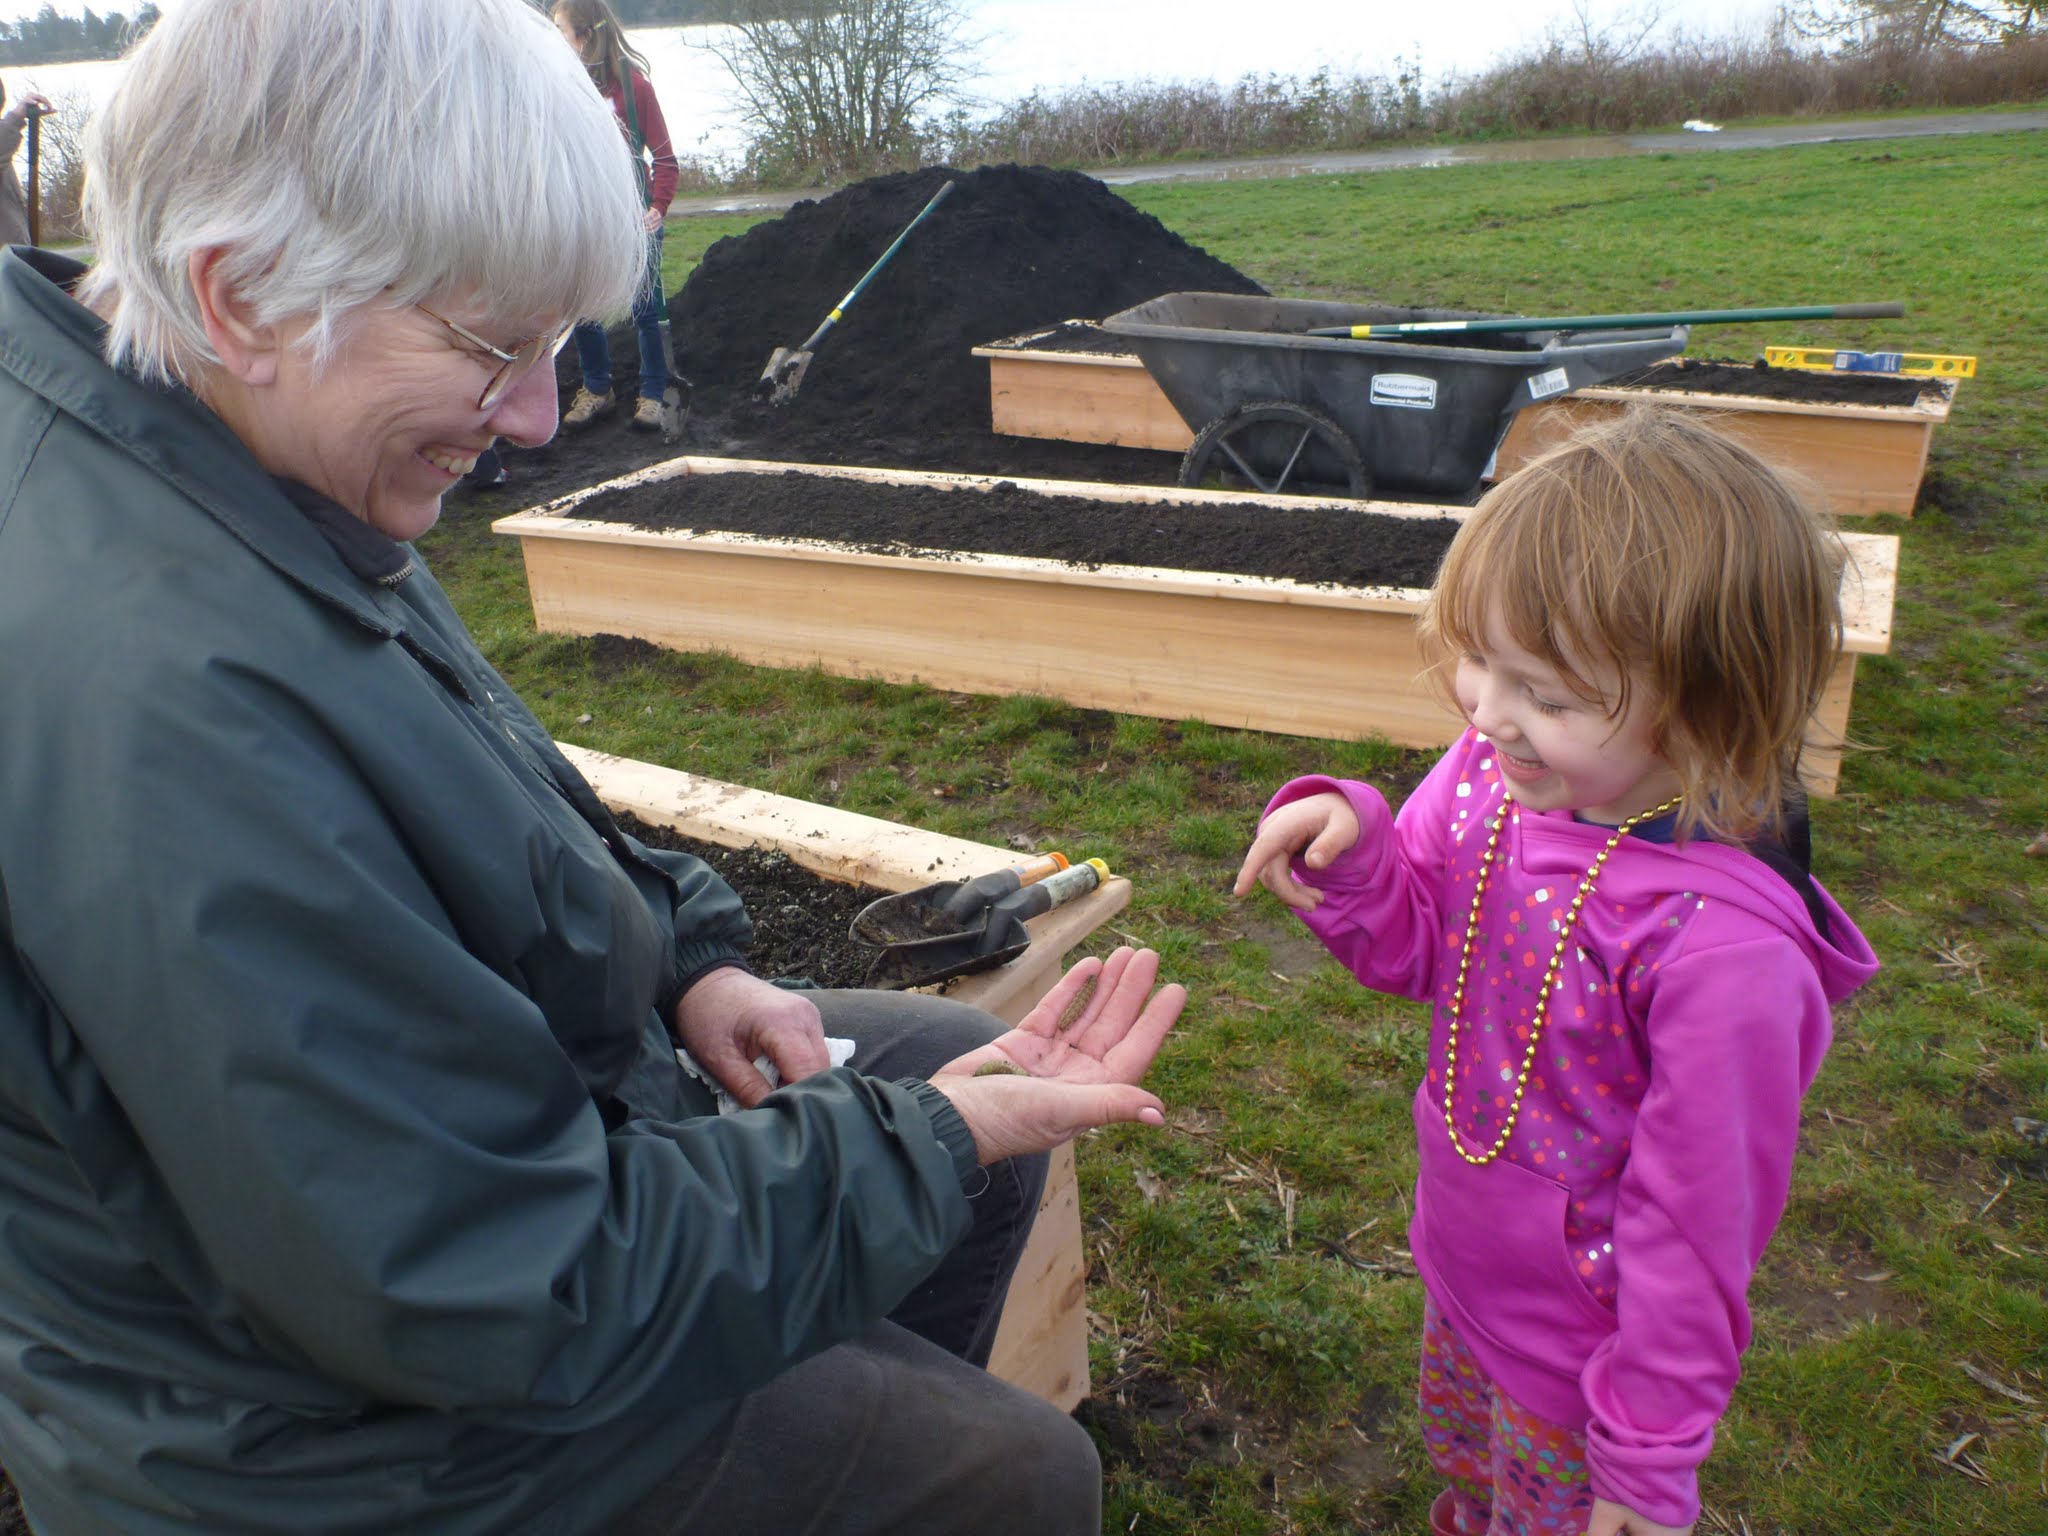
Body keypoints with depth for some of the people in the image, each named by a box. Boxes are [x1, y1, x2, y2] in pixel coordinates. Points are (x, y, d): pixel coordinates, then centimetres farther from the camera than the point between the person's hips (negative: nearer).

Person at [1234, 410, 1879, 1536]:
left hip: (1579, 1354, -6)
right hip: (1460, 1283, 6)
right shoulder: (1492, 775, -17)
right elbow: (1411, 948, -2)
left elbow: (1694, 1220, -25)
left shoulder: (1722, 946, -36)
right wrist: (1348, 852, -24)